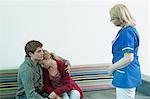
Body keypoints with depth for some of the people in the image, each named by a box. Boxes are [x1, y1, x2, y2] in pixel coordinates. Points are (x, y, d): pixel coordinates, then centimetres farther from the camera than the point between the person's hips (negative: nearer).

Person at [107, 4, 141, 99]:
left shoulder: (126, 32, -20)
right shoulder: (130, 29, 11)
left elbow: (128, 58, -24)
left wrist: (112, 67, -12)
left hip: (126, 76, -10)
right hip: (129, 75, 10)